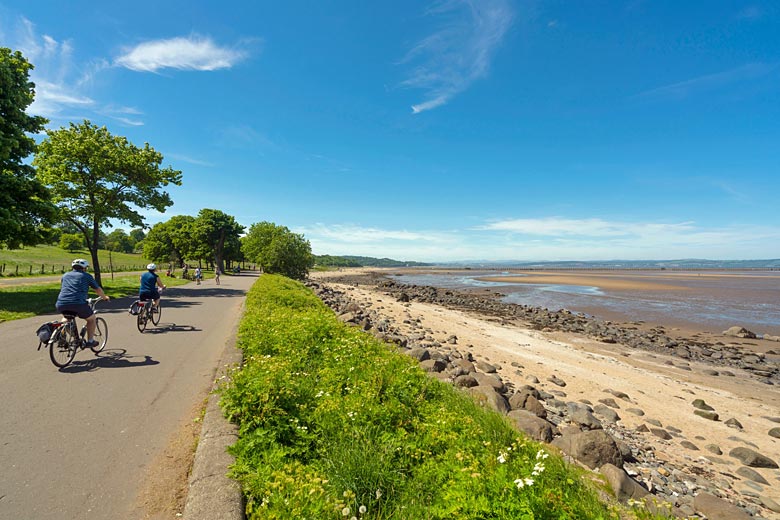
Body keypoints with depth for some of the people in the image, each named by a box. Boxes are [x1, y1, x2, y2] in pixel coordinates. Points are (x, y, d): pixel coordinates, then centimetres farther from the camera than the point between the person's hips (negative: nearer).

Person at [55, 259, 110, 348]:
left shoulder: (65, 275, 24)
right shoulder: (86, 276, 11)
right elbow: (98, 289, 18)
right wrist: (104, 297, 38)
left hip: (61, 304, 5)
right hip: (78, 304, -5)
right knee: (91, 318, 19)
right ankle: (90, 341, 18)